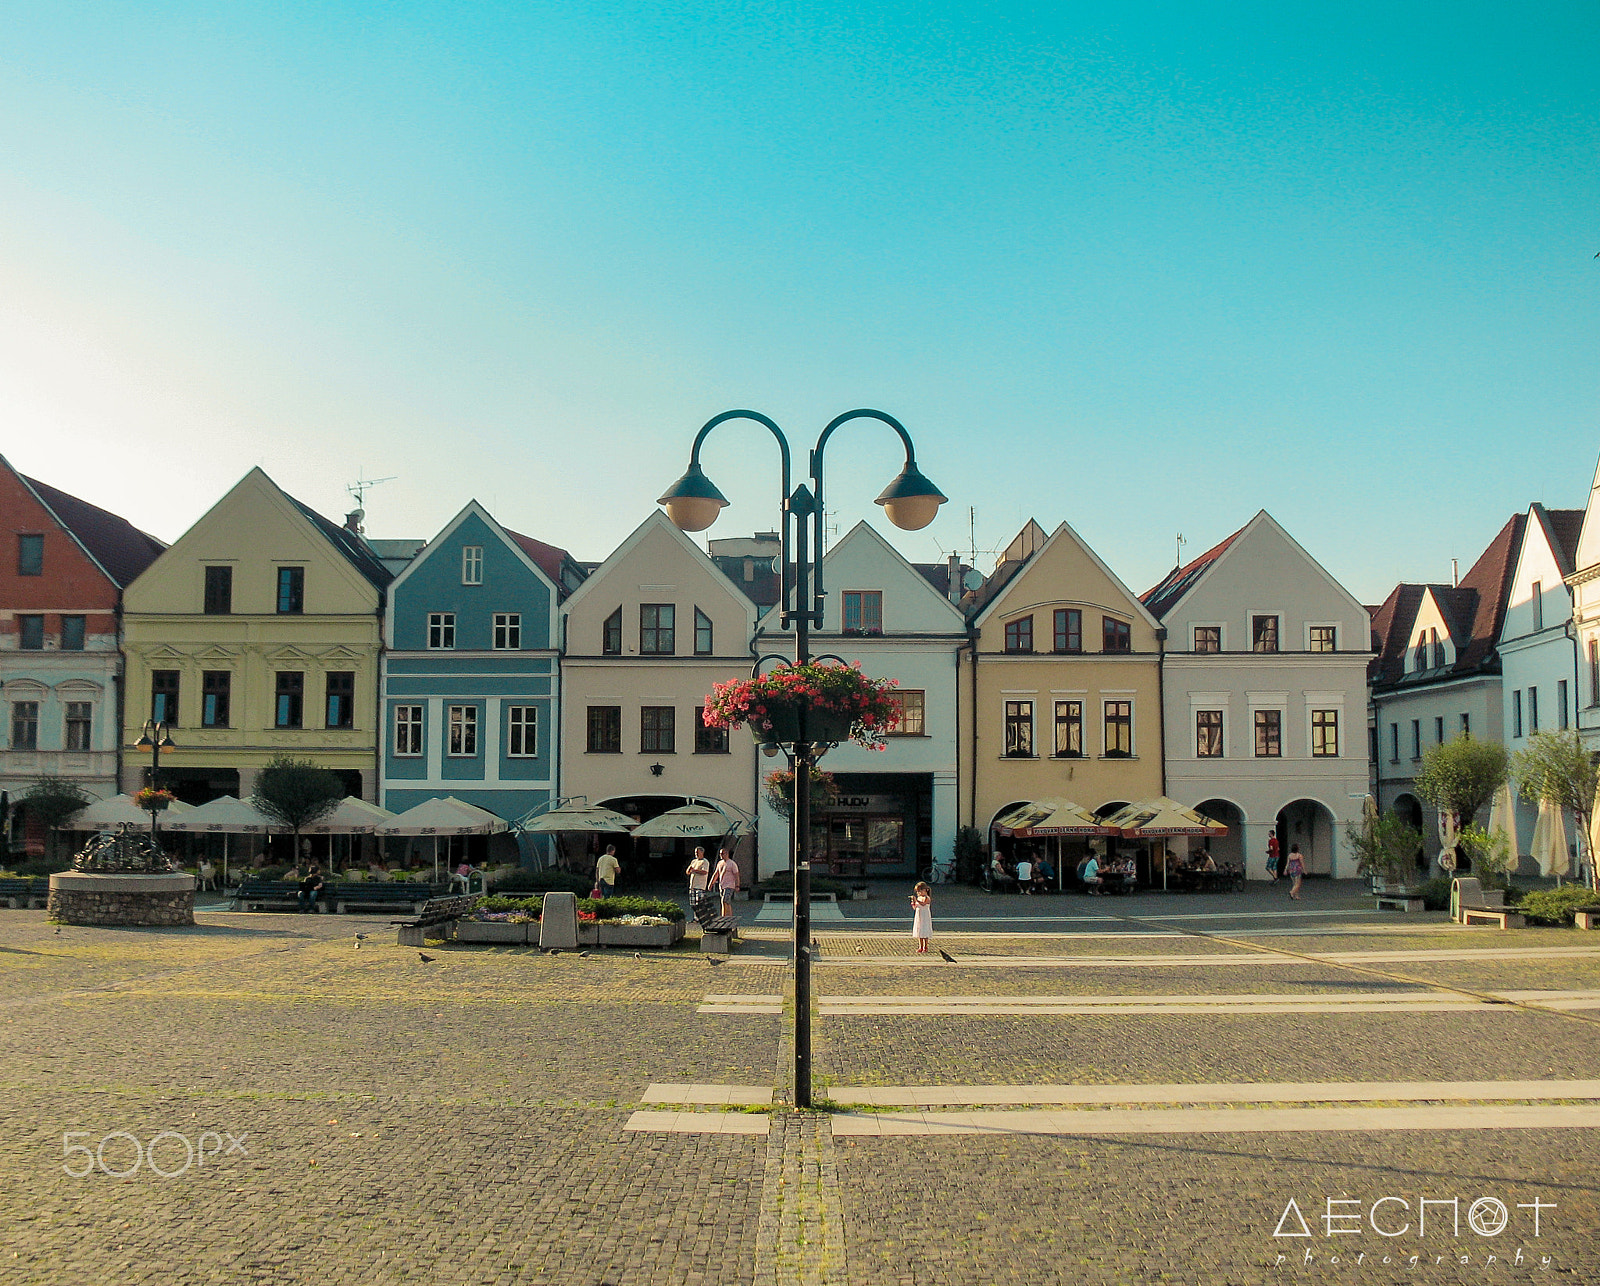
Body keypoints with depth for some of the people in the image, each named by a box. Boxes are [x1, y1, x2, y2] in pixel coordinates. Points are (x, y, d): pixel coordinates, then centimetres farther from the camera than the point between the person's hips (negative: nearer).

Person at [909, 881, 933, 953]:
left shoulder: (927, 898, -12)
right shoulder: (919, 898, 11)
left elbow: (923, 904, -31)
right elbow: (915, 908, 16)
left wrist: (916, 900, -40)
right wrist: (913, 904, -5)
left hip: (925, 918, -8)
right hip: (918, 917, 8)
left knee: (924, 933, -5)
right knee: (919, 934, 10)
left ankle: (925, 948, 4)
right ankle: (920, 947, 19)